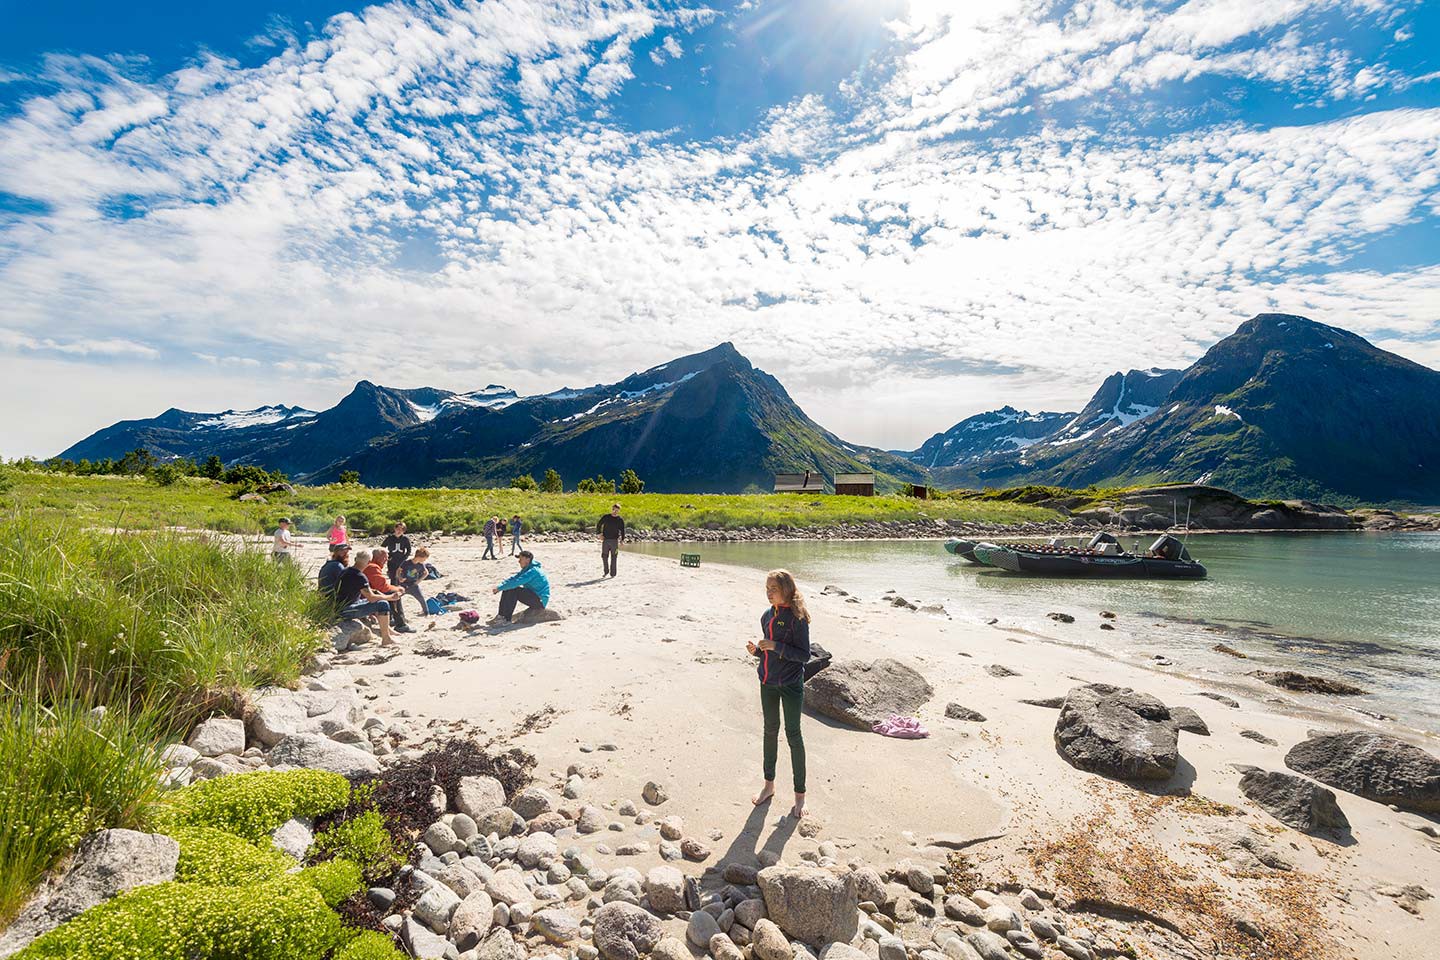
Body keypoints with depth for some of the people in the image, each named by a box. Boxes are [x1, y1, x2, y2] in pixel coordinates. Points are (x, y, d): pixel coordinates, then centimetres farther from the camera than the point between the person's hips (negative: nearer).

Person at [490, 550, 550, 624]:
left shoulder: (533, 571, -21)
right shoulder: (526, 569, 12)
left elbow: (516, 582, -28)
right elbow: (513, 578, 7)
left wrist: (499, 588, -22)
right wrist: (500, 586, -9)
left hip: (540, 600, -10)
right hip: (533, 596, 10)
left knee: (513, 590, -23)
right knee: (507, 590, 1)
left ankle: (506, 619, -18)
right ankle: (501, 615, -3)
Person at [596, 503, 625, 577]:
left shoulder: (620, 520, 3)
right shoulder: (606, 517, 3)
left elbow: (622, 531, 6)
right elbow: (598, 526, 9)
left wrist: (622, 540, -4)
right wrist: (599, 534, -4)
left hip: (614, 540, -1)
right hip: (605, 540, 1)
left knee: (613, 558, 0)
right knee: (604, 556, 4)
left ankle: (612, 573, 6)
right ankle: (606, 571, 20)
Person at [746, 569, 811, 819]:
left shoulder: (796, 618, -16)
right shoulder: (767, 616, 4)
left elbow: (804, 655, -17)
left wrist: (776, 647, -26)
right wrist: (756, 650, -6)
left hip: (791, 685, -6)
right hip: (768, 683, 6)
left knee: (793, 735, 2)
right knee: (770, 731, 16)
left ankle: (800, 794, 16)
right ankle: (769, 785, 32)